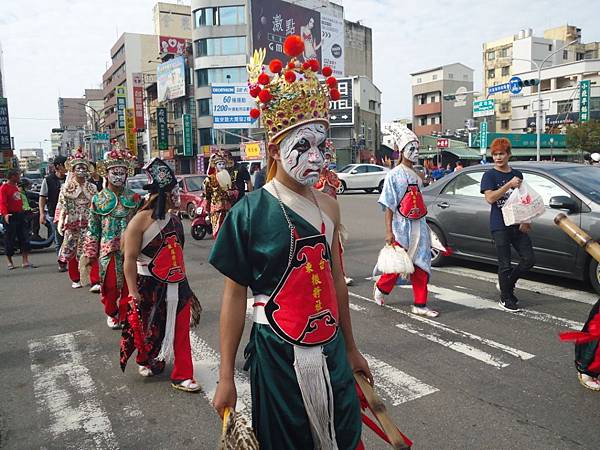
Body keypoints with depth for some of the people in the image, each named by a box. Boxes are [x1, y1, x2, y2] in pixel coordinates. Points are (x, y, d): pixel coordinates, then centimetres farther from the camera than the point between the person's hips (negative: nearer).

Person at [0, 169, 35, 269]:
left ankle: (26, 262, 7)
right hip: (10, 216, -8)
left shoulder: (16, 186, 14)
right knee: (10, 239, 3)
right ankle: (9, 261, 17)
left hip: (20, 214, 8)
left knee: (24, 238, 4)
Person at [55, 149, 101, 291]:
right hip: (72, 224, 0)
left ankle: (95, 282, -10)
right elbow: (62, 206, -3)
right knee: (71, 252, 9)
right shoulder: (66, 188, 3)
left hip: (88, 223, 0)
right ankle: (75, 280, 26)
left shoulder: (92, 187, 7)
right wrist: (60, 222, -14)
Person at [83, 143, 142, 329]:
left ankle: (125, 315, 21)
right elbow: (93, 229, 5)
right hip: (108, 250, 0)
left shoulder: (135, 198, 2)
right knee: (109, 285, 5)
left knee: (128, 285, 4)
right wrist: (90, 254, 4)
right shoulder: (98, 199, 2)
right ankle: (111, 313, 30)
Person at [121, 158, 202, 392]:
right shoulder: (141, 220, -15)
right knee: (150, 329, 14)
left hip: (176, 285, 6)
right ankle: (145, 361, 42)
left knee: (181, 331, 5)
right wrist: (134, 295, -20)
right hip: (151, 287, -5)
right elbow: (130, 260, -16)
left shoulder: (174, 219, 7)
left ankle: (182, 376, 16)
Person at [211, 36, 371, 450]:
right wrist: (226, 377, -6)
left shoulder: (328, 206, 2)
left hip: (331, 350, 5)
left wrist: (351, 350, 16)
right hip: (278, 354, -4)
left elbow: (336, 279, 10)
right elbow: (235, 294, -8)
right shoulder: (250, 211, -12)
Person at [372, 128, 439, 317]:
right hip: (402, 227, -6)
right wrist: (389, 231, -17)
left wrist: (424, 229, 18)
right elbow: (389, 206, -11)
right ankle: (380, 288, 28)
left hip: (419, 226, 7)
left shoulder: (417, 176, 14)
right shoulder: (394, 175, -6)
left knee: (421, 266, 5)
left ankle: (420, 305, 13)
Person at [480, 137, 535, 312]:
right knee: (505, 264, 0)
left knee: (529, 259, 3)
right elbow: (490, 198, -17)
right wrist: (509, 185, -23)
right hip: (499, 226, -5)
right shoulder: (489, 175, -3)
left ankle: (507, 283, 25)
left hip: (517, 225, 5)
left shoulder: (517, 174, 13)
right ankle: (506, 298, 15)